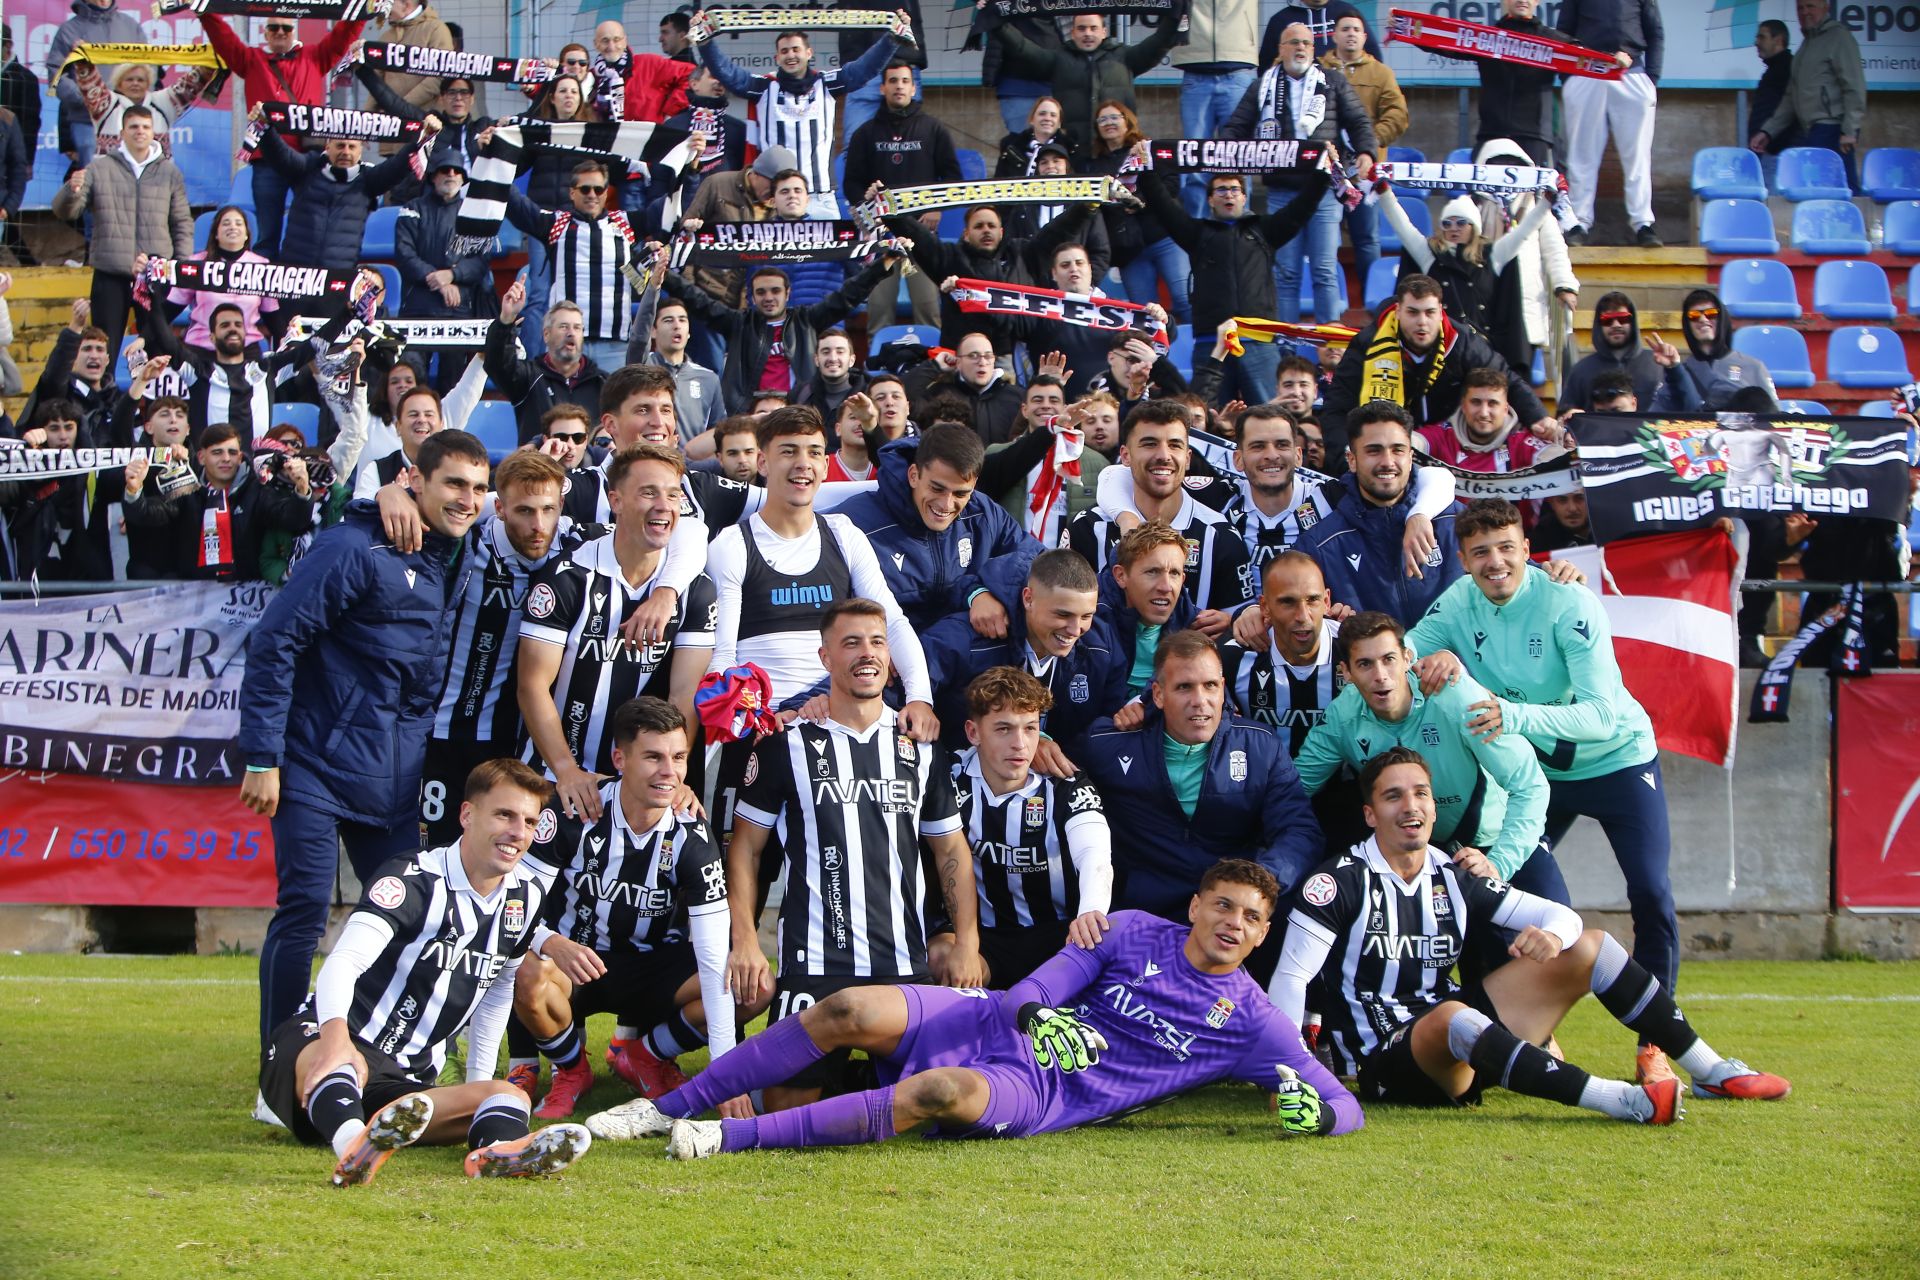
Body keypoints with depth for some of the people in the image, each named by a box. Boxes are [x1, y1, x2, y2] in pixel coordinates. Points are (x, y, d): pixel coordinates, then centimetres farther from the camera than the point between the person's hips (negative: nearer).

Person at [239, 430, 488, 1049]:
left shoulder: (459, 568, 12)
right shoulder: (354, 549, -12)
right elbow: (273, 644, -14)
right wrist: (262, 759, -15)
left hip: (395, 782, 7)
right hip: (319, 765, -7)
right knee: (303, 912, -8)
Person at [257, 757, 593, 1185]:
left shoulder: (525, 899, 12)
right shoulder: (414, 879, -10)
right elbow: (344, 961, -27)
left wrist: (478, 1087, 23)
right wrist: (335, 1035, -47)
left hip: (404, 1085, 6)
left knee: (510, 1097, -21)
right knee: (346, 1064, -42)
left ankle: (496, 1151, -59)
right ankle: (354, 1145, -77)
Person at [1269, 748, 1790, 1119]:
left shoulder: (1453, 877, 9)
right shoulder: (1342, 881, -8)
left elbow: (1561, 915, 10)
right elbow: (1291, 976, -15)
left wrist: (1550, 933, -16)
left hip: (1464, 1046, 7)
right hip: (1386, 1064, -7)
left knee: (1589, 947, 3)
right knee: (1451, 1016, -42)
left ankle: (1712, 1072, 5)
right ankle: (1622, 1102, -47)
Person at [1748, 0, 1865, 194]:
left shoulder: (1838, 37, -2)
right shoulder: (1807, 44, 23)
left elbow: (1854, 88, -11)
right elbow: (1791, 98, 25)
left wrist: (1850, 130, -18)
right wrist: (1767, 131, 18)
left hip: (1831, 129, -8)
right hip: (1811, 133, 8)